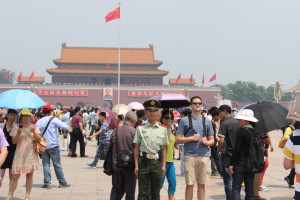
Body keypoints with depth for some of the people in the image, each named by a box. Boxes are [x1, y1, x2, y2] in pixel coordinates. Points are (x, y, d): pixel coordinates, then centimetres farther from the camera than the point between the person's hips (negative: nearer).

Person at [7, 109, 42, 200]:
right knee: (15, 176, -4)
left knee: (29, 175, 3)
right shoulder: (18, 127, 6)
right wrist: (18, 133, -17)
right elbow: (14, 141, 1)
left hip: (30, 154, 1)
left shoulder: (34, 127, 8)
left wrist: (34, 132, -18)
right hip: (19, 155, -1)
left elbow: (39, 139, -1)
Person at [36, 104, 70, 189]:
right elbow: (66, 127, -13)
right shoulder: (54, 120, -6)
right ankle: (62, 182, 10)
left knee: (46, 164, 6)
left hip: (43, 146, 3)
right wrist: (64, 130, 8)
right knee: (57, 164, 4)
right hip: (53, 145, -3)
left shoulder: (39, 122, 4)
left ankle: (47, 183, 4)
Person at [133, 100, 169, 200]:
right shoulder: (140, 128, 3)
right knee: (142, 192, 2)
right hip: (144, 161, -1)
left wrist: (163, 165, 3)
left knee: (156, 192, 10)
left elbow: (164, 149, 8)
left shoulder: (163, 129, 7)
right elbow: (136, 148, 3)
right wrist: (136, 165, -1)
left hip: (157, 162, 2)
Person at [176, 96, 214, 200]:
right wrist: (191, 138, -11)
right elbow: (178, 139, 0)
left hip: (204, 156, 3)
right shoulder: (184, 120, 4)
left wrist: (207, 142, -7)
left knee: (201, 184, 8)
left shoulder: (207, 121, 12)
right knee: (190, 184, -2)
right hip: (190, 156, -3)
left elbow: (212, 140, 15)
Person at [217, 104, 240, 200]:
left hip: (227, 154, -7)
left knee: (228, 181, -1)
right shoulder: (237, 122, 7)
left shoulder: (224, 123, -13)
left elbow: (221, 140, -21)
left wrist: (219, 149, -5)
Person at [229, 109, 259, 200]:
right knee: (249, 189, 11)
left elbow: (237, 149, -15)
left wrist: (231, 163, -11)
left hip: (241, 163, -6)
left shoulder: (241, 130, -11)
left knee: (236, 188, -3)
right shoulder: (255, 132, 7)